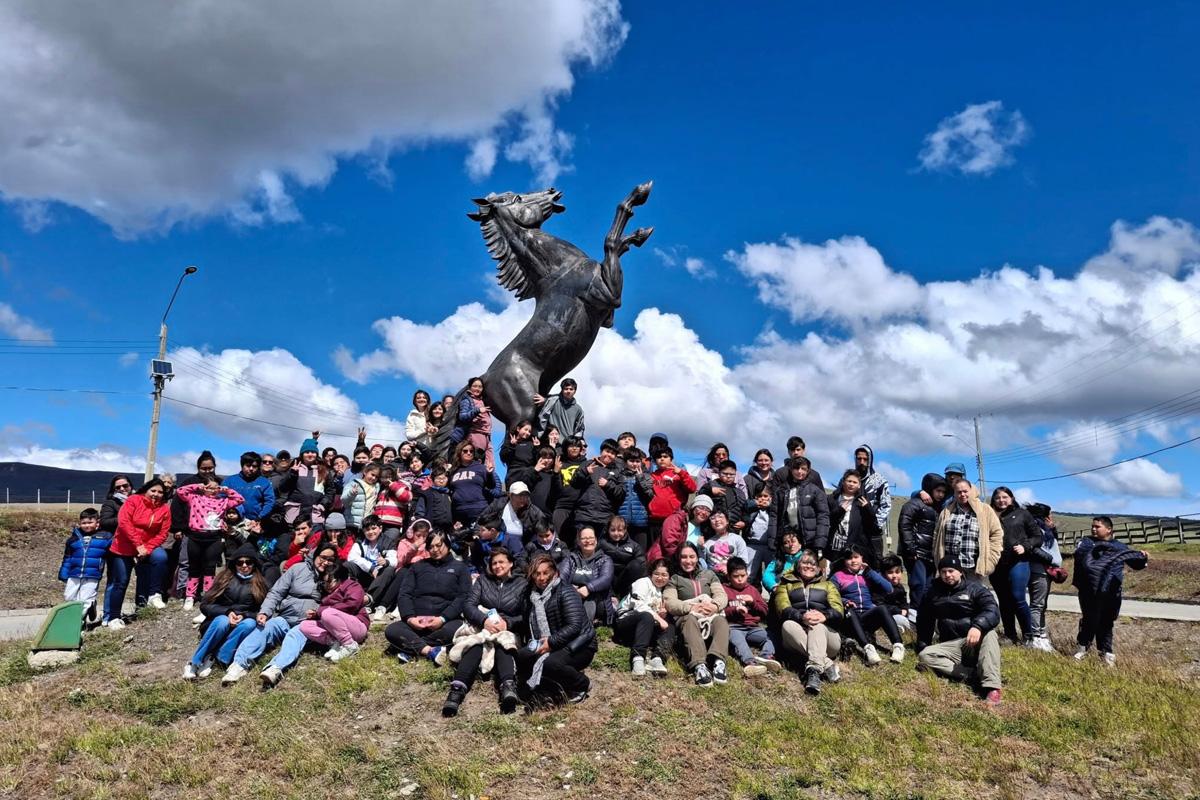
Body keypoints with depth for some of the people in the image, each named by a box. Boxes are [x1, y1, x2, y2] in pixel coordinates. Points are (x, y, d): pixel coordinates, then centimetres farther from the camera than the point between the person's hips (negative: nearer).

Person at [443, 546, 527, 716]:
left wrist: (508, 623, -16)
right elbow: (469, 605, 3)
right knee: (476, 645, -33)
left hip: (508, 630, 0)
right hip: (481, 626, 1)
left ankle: (508, 687, -62)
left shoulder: (522, 584, 11)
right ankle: (457, 689, -56)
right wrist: (484, 620, -16)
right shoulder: (483, 580, 16)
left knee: (502, 646, -35)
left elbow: (525, 616, 3)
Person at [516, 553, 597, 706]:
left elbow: (575, 626, -24)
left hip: (579, 646, -7)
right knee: (521, 657, -11)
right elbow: (530, 624, 15)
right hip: (550, 646, 7)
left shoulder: (565, 592, -14)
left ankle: (582, 685, -4)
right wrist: (534, 643, -5)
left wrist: (551, 642, -27)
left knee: (551, 663, -34)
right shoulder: (533, 595, 9)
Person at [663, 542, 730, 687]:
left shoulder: (709, 574, 27)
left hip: (711, 615, 2)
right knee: (690, 620, -38)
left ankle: (718, 662, -57)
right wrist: (691, 608, -17)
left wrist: (714, 606, -14)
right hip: (687, 616, -2)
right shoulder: (674, 579, 18)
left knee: (721, 621, -34)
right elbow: (669, 602, 1)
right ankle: (699, 666, -58)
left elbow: (722, 595, 11)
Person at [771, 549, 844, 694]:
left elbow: (838, 609, 5)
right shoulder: (786, 584, 23)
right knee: (787, 625, -33)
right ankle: (827, 664, -39)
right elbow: (782, 608, 1)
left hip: (826, 635, 0)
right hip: (796, 642, 0)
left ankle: (814, 670, -53)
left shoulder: (827, 584, 25)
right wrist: (801, 617, -23)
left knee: (817, 625, -33)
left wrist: (825, 616, -21)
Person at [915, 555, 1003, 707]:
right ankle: (974, 675, -34)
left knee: (989, 634, -35)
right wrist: (922, 646, 14)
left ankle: (992, 687, -45)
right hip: (951, 646, 3)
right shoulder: (933, 593, 12)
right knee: (925, 656, -24)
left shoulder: (976, 588, 0)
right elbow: (924, 622, 24)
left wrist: (978, 626, -37)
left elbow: (993, 612, -17)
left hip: (976, 645, -3)